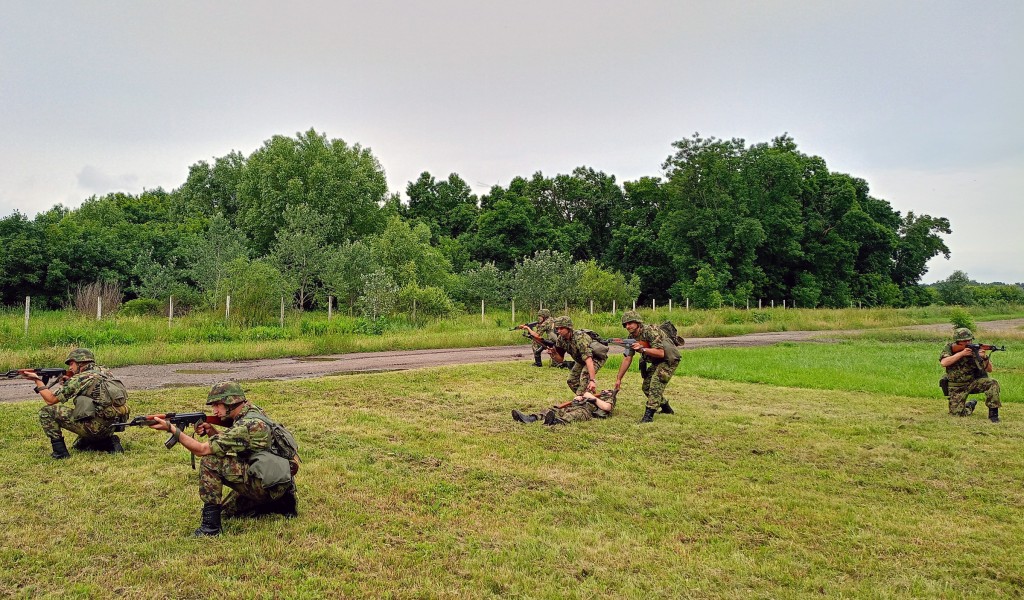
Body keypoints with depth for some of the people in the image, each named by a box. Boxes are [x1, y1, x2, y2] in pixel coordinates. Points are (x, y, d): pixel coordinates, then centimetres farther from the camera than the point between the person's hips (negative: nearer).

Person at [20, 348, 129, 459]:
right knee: (79, 445, 35)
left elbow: (51, 399, 1)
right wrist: (70, 380, 15)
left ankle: (60, 450, 3)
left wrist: (37, 380, 12)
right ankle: (109, 442, 9)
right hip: (110, 428, 8)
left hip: (95, 427, -8)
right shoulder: (104, 371, 14)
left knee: (46, 411, 3)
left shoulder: (80, 378, -7)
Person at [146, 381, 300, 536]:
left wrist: (171, 428, -14)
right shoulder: (251, 412, 9)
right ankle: (281, 503, 14)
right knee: (227, 511, 24)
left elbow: (202, 450, -16)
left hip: (268, 485, -10)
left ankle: (210, 526, -10)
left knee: (210, 461, -14)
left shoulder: (247, 426, -21)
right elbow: (228, 443, 20)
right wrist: (211, 431, 0)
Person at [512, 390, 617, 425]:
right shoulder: (595, 397, 43)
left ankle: (558, 421, -71)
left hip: (587, 410, -7)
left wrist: (593, 398, 4)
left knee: (576, 414, -40)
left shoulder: (609, 399, 26)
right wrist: (576, 399, 9)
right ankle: (531, 418, -41)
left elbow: (606, 407, -1)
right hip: (574, 406, 7)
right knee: (554, 410, -18)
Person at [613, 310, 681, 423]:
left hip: (669, 360, -9)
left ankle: (649, 414, -22)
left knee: (655, 384, -22)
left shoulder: (650, 331, -27)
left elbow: (661, 353, -32)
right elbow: (627, 359, 0)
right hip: (656, 362, 9)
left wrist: (642, 349, -41)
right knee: (647, 387, 8)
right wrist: (618, 379, -3)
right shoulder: (631, 338, -3)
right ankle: (666, 408, 27)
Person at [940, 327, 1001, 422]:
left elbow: (989, 370, -10)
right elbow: (943, 362, -27)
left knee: (993, 383, -28)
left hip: (974, 382, 1)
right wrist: (961, 353, -30)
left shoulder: (975, 349, -8)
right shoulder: (949, 348, -9)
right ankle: (970, 405, 25)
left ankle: (993, 413, -15)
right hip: (957, 387, -1)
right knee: (957, 413, -10)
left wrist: (985, 358, -30)